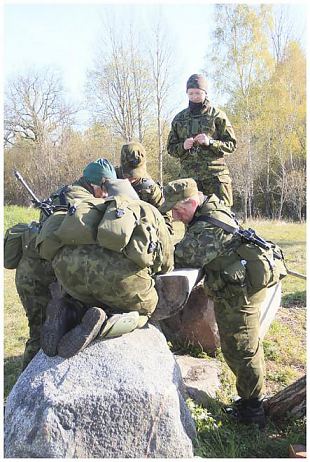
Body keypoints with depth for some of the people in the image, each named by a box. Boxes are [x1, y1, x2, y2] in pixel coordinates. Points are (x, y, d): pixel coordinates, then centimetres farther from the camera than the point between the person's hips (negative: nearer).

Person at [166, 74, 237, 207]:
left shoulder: (217, 115, 5)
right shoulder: (179, 118, 14)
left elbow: (231, 145, 2)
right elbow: (171, 148, 15)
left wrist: (210, 142, -15)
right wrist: (183, 146, -7)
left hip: (215, 176, -2)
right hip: (188, 176, 2)